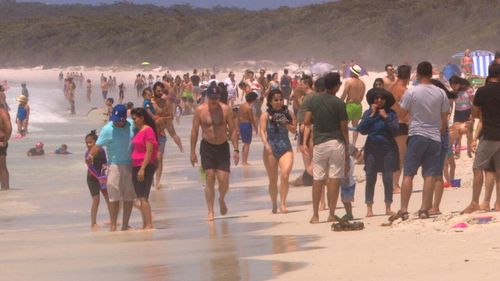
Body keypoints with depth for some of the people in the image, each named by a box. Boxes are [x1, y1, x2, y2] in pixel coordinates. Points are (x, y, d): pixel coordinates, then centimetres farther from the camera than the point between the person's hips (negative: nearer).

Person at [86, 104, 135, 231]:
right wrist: (90, 155, -31)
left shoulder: (132, 125, -1)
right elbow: (98, 145, -17)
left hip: (131, 165, 4)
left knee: (129, 197, 7)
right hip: (114, 165, -4)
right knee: (114, 197, -6)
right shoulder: (107, 129, -12)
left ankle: (125, 224, 14)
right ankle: (113, 225, -3)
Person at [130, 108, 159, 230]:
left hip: (145, 167, -9)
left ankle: (149, 225, -12)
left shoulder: (148, 130, -11)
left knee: (143, 197, -12)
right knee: (141, 198, 10)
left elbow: (149, 151, -17)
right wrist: (137, 168, 14)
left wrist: (143, 168, -21)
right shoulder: (139, 131, 16)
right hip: (136, 167, 9)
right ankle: (145, 225, 13)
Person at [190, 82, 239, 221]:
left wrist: (236, 149, -6)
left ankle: (221, 200, 29)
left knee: (224, 180, -4)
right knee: (210, 179, -5)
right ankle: (210, 211, 1)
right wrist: (193, 152, -1)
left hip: (223, 147, 1)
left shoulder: (226, 109, -5)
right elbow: (194, 131, 1)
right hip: (207, 147, -1)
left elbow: (233, 130, 0)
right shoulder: (200, 110, -5)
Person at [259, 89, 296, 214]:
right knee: (273, 180, 6)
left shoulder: (287, 113, 6)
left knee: (285, 175, -20)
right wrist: (266, 144, -25)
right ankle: (274, 204, 23)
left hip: (286, 148, 0)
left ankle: (283, 203, -16)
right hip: (271, 149, 0)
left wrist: (285, 123, -14)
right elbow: (262, 131, -9)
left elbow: (294, 130, 4)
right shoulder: (266, 115, 1)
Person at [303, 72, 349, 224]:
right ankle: (331, 214, 0)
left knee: (317, 180, 7)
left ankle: (315, 215, 8)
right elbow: (344, 128, -4)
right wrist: (347, 148, 5)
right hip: (336, 143, -3)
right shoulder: (339, 103, -7)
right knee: (334, 179, 0)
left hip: (319, 143, 3)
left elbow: (306, 121, -2)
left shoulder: (313, 100, 2)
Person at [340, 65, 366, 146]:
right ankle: (354, 143, 12)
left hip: (350, 105, -5)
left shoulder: (349, 82, -13)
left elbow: (344, 95, -12)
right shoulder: (362, 83, 3)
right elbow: (362, 97, 10)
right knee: (355, 125, 12)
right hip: (358, 105, 5)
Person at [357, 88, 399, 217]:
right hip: (372, 149, 1)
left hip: (388, 149, -1)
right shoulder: (368, 113, 7)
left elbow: (395, 129, -6)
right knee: (370, 179, -2)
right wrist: (371, 116, -9)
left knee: (388, 179, 0)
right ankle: (369, 208, 0)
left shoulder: (391, 113, 4)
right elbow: (361, 129, -5)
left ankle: (388, 208, 7)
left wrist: (386, 117, -12)